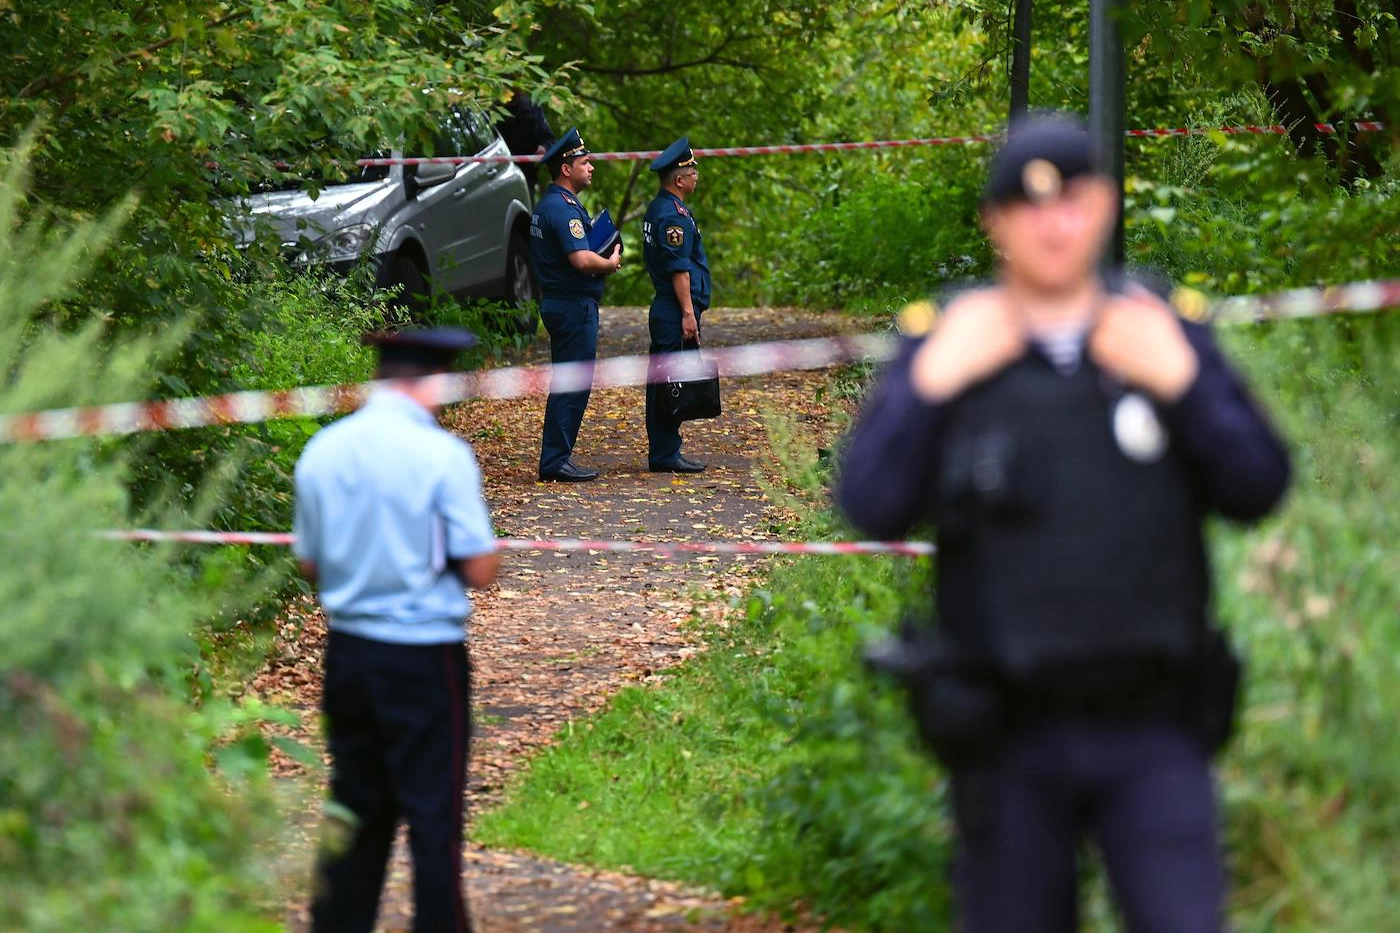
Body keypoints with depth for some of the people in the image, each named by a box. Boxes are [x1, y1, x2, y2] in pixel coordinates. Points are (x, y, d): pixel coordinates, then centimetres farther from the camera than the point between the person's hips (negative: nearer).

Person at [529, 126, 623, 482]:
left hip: (558, 303, 11)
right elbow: (581, 260, -28)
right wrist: (610, 264, -9)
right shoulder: (563, 208, -17)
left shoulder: (548, 205, 16)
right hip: (574, 306, -11)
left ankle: (556, 458, 18)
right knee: (574, 386, -7)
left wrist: (603, 259, 13)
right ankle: (556, 462, -6)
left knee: (568, 385, 14)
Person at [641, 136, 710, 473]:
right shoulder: (673, 215, -16)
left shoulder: (658, 209, 16)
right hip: (676, 313, -11)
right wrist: (688, 313, -21)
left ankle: (662, 453, 16)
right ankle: (666, 455, -6)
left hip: (663, 310, 11)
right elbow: (679, 269, -20)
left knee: (662, 383, 12)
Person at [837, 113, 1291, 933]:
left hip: (1152, 738, 0)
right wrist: (931, 388, -15)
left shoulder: (1163, 336, 5)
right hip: (1013, 740, 0)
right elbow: (872, 506, -6)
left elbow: (1260, 488, 0)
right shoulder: (947, 350, 1)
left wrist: (1182, 384, -13)